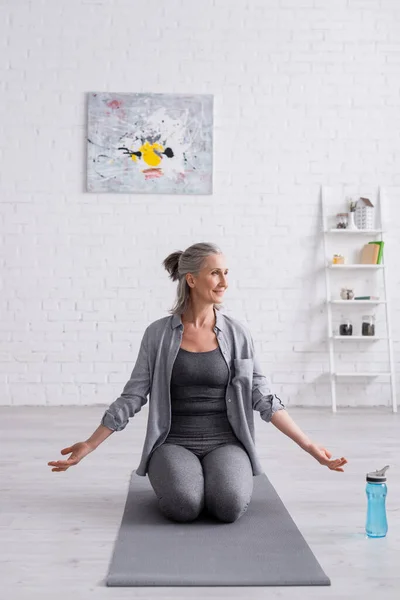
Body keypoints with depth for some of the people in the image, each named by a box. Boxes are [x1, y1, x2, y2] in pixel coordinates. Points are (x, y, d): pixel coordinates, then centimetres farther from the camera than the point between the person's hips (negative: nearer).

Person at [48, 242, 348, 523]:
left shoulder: (238, 333, 0)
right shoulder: (158, 333, -2)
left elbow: (264, 398, 2)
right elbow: (132, 396, 2)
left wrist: (309, 445, -3)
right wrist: (90, 445, -1)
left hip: (224, 443, 1)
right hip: (175, 444, 0)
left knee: (230, 505, -30)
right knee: (184, 504, -31)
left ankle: (220, 480, 6)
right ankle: (178, 480, 5)